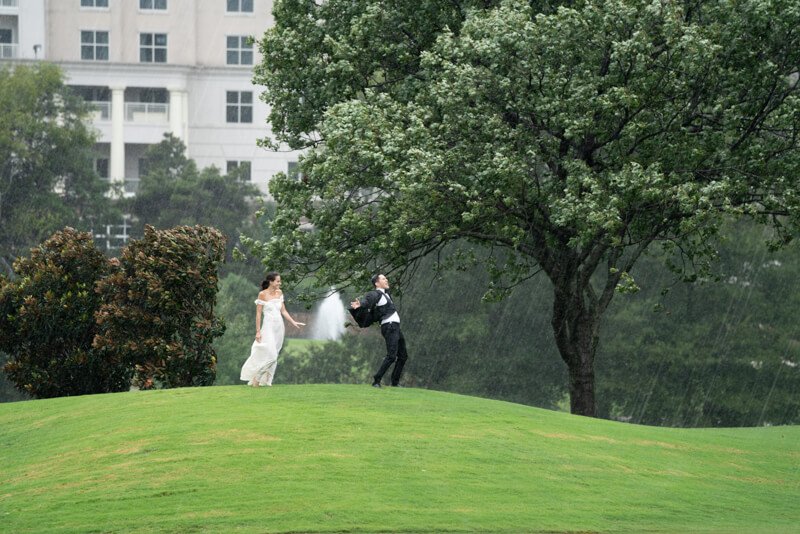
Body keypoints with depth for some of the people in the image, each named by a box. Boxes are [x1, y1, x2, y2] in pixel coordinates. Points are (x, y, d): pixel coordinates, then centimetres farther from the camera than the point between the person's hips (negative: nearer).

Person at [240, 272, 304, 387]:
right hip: (268, 326, -6)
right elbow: (258, 314, -7)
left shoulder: (279, 293, 9)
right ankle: (256, 376, -2)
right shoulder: (263, 294, -8)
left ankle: (265, 380, 13)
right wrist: (258, 331, -11)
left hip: (279, 326, 6)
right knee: (270, 355, -15)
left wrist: (293, 322, 8)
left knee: (273, 356, 7)